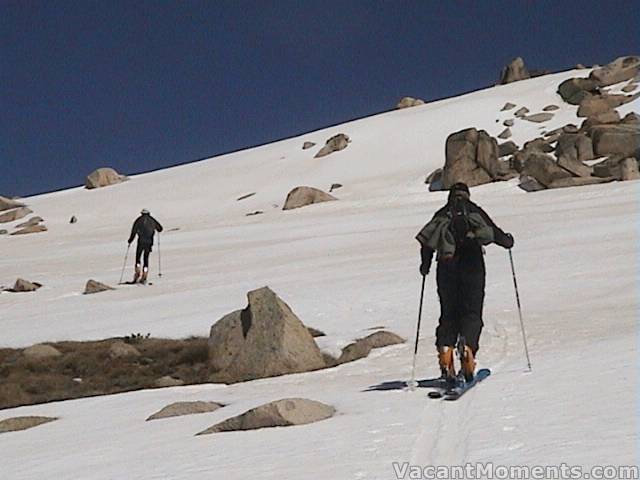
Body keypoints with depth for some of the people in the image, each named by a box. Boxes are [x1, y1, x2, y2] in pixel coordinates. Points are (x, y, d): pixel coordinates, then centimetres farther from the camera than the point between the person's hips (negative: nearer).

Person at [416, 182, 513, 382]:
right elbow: (494, 232, 9)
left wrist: (425, 263, 21)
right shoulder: (475, 210, 15)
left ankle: (445, 349, -12)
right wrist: (507, 241, 29)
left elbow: (427, 240, 8)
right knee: (472, 313, 0)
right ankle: (467, 344, -27)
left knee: (448, 313, 10)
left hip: (446, 265, 1)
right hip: (472, 263, -1)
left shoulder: (441, 214, 18)